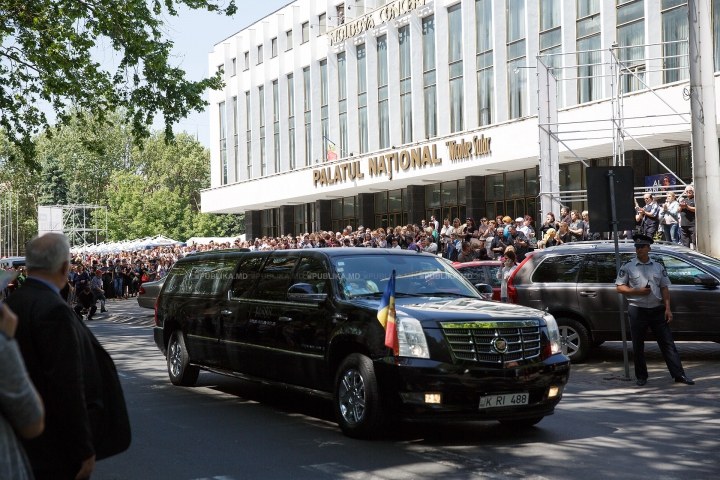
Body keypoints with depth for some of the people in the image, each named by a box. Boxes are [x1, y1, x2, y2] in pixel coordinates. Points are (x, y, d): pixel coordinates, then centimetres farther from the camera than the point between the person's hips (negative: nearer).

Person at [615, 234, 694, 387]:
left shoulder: (658, 266, 9)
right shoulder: (628, 266, 1)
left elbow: (664, 288, 10)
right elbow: (620, 287, -1)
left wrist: (667, 308, 1)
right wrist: (638, 291, -15)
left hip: (657, 309, 2)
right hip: (637, 310, -2)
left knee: (667, 343, 0)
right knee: (638, 346, 4)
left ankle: (679, 374, 0)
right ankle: (641, 377, 15)